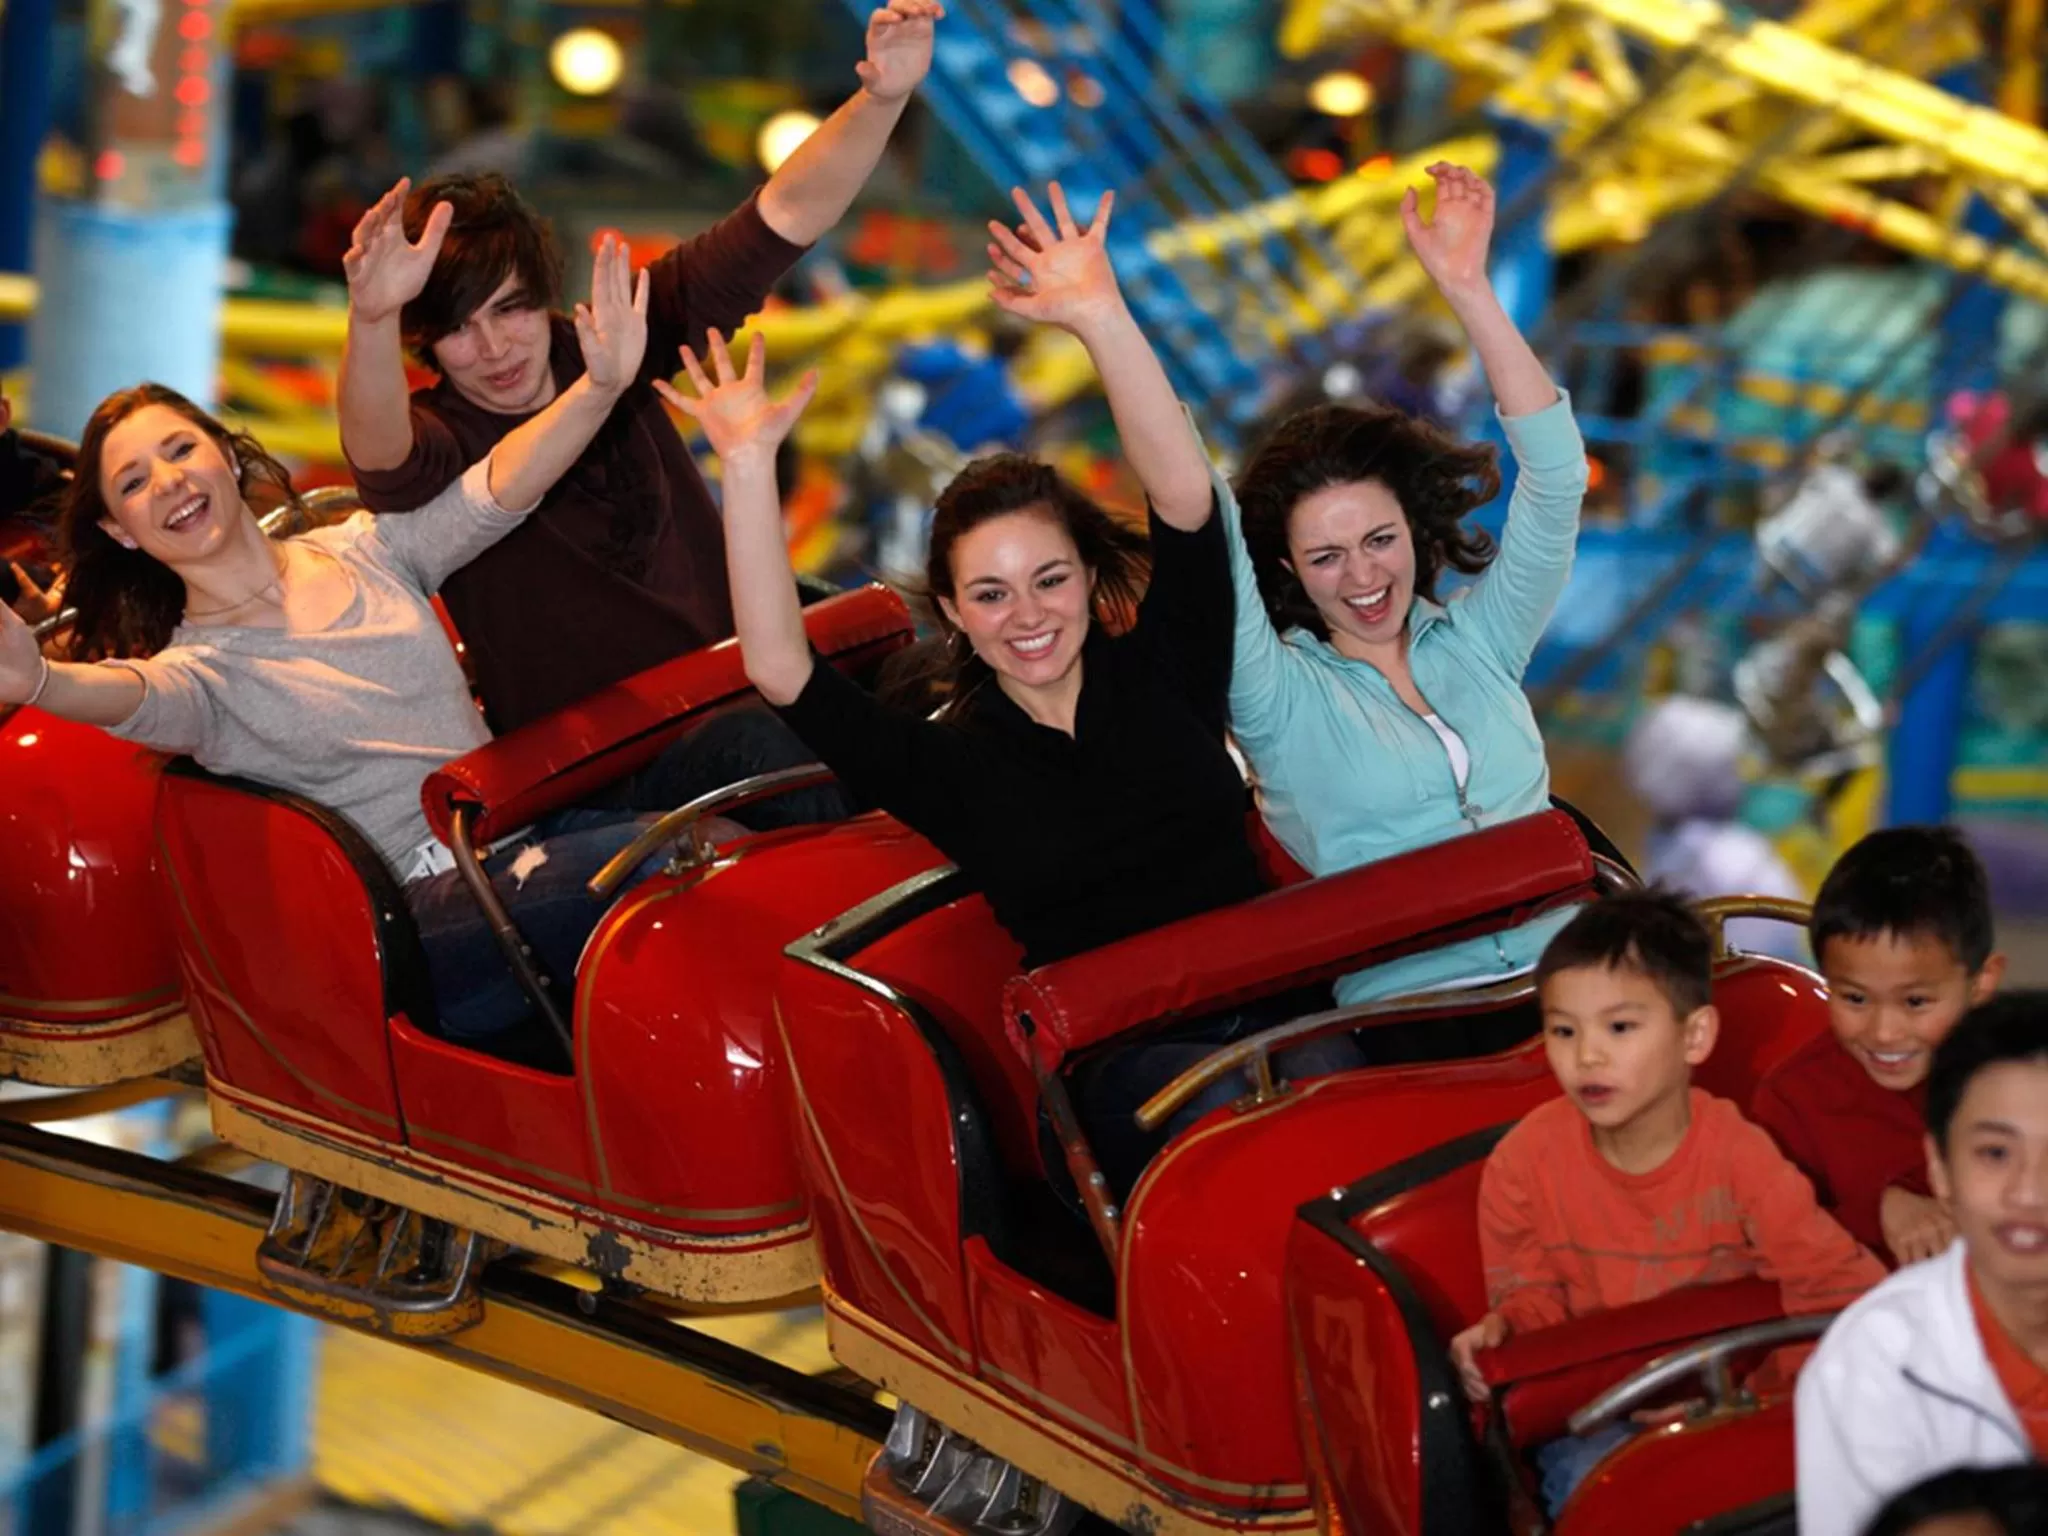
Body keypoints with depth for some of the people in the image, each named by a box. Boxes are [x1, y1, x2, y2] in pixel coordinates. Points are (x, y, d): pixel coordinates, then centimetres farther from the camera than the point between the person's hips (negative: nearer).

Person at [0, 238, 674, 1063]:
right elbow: (137, 696, -23)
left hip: (531, 847, 6)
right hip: (430, 922, -5)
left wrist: (601, 386, -14)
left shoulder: (361, 552, 16)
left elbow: (496, 489, 4)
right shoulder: (198, 670, 1)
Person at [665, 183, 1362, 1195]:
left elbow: (1185, 499, -1)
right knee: (1241, 1104, -34)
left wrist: (1101, 320, -10)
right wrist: (749, 467, -3)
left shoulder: (1161, 672, 14)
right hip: (1118, 1063, -2)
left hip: (1270, 1009, 2)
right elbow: (779, 672, -1)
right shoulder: (951, 761, 10)